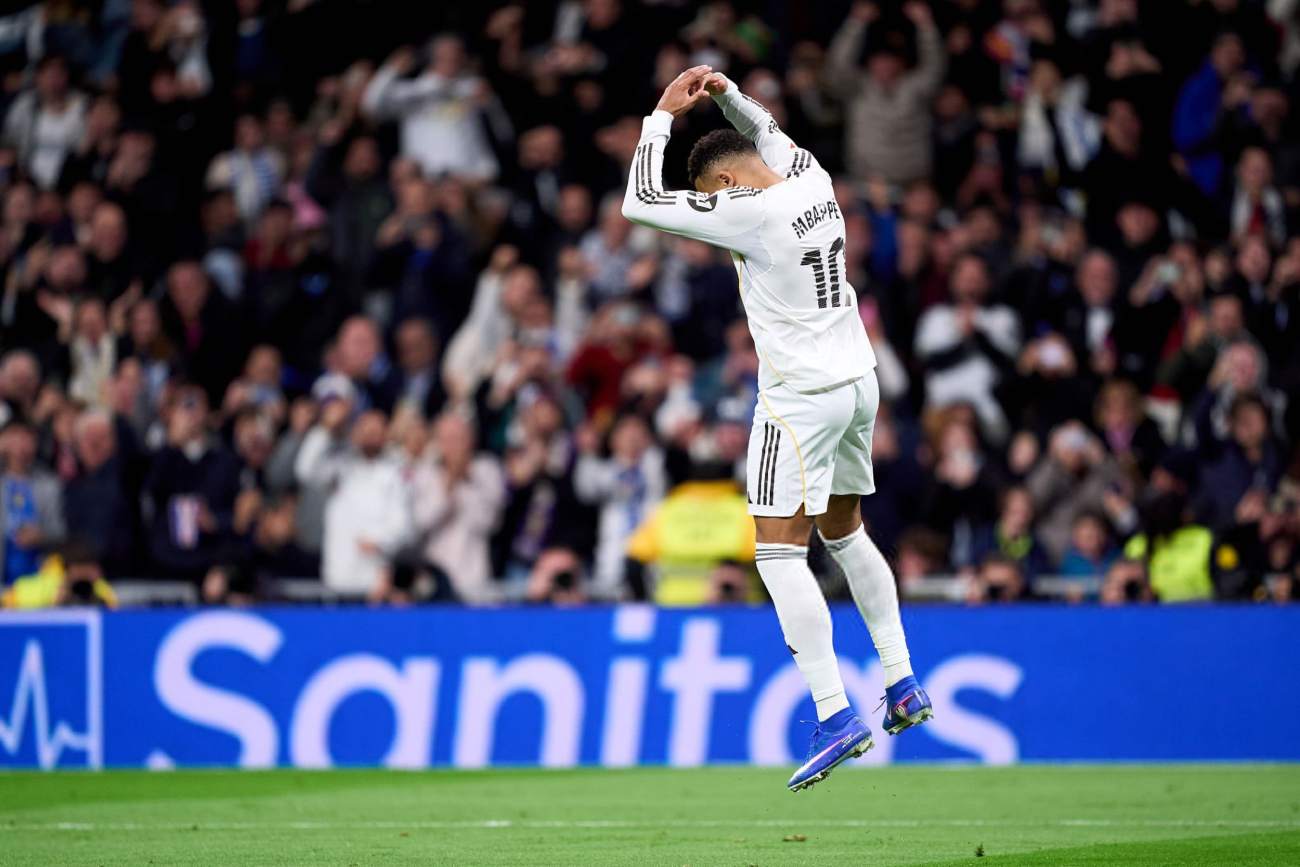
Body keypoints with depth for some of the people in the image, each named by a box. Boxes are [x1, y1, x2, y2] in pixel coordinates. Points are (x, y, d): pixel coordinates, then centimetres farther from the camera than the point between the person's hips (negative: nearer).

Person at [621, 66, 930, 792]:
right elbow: (771, 135, 29)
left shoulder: (751, 213, -18)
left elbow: (640, 202, -13)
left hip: (801, 397, -9)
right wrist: (724, 91, 16)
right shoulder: (811, 179, 4)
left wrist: (664, 115, -4)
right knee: (844, 529, 22)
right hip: (857, 382, 9)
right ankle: (903, 685, 24)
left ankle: (836, 715, -13)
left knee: (781, 550, -6)